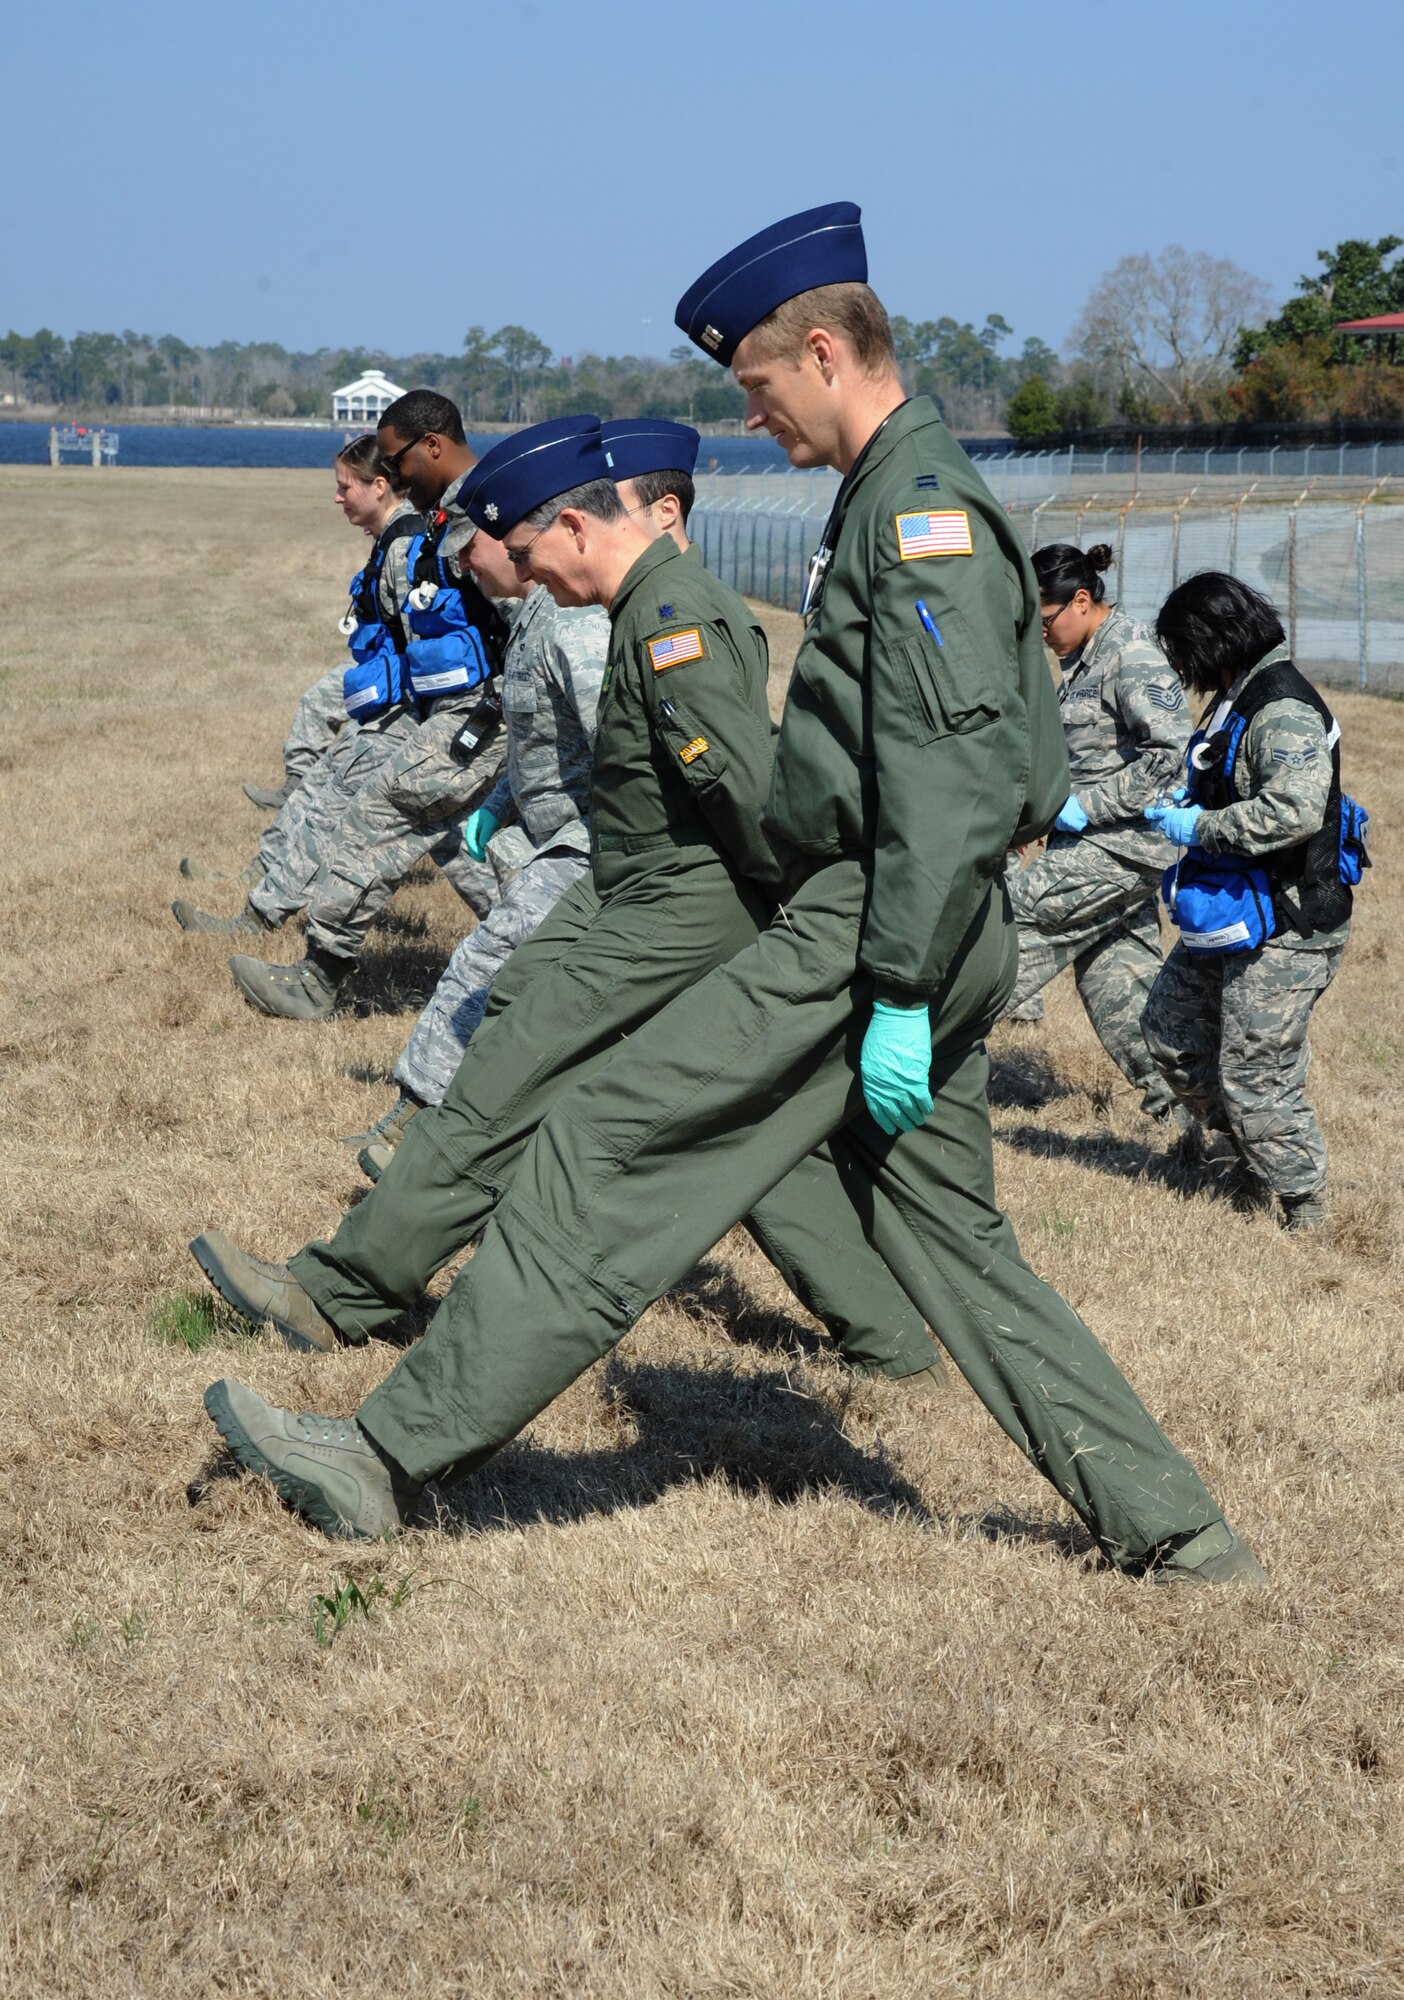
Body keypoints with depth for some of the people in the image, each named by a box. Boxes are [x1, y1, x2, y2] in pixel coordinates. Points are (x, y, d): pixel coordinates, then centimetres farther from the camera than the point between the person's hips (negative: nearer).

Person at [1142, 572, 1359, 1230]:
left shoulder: (1284, 711, -21)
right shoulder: (1239, 698, 12)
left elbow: (1294, 809, -33)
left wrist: (1200, 828, -23)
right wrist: (1189, 801, 9)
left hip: (1284, 931, -11)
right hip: (1230, 917, 11)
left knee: (1255, 1075, -5)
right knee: (1170, 1031, 18)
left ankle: (1303, 1210, 11)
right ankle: (1253, 1157, 31)